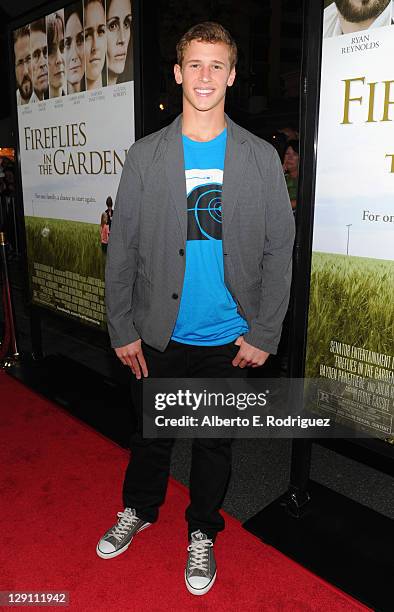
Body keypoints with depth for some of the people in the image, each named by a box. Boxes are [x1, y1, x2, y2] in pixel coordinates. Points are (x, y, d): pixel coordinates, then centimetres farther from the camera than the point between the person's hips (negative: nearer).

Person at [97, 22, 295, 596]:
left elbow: (278, 251, -2)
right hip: (159, 336, 1)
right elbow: (122, 250, 0)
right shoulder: (145, 156, -1)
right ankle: (138, 510, 47)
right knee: (150, 433, 18)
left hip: (230, 339, 0)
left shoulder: (261, 157, -1)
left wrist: (264, 334, -7)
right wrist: (122, 329, -3)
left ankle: (202, 531, 41)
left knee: (215, 441, 16)